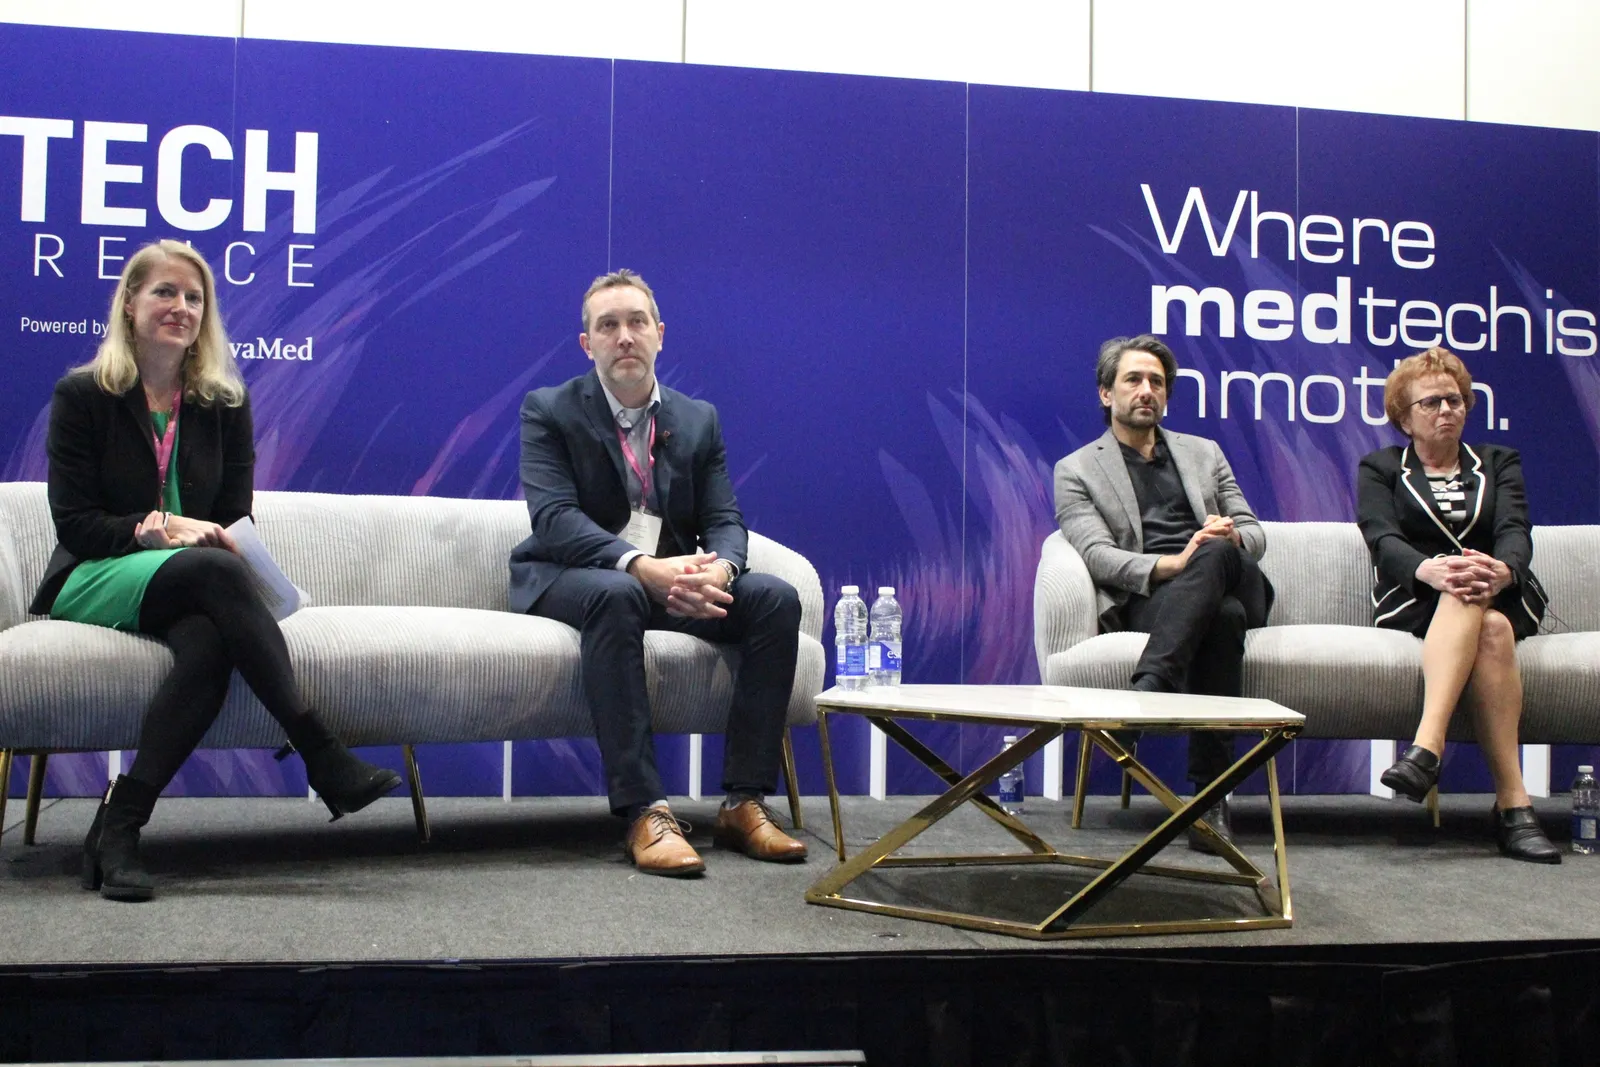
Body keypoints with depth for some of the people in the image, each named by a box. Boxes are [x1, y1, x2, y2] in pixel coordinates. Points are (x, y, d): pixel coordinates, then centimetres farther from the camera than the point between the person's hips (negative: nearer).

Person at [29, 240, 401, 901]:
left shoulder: (225, 403, 13)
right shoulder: (82, 395, 4)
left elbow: (235, 519, 10)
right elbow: (73, 523, -3)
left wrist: (209, 535, -13)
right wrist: (156, 528, -19)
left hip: (190, 589, 3)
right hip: (94, 580, -3)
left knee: (208, 642, -36)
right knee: (213, 570, -35)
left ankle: (118, 827, -34)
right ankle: (321, 755, -40)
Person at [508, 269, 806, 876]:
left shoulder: (699, 420, 12)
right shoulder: (548, 412, -1)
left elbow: (725, 522, 4)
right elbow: (553, 516, -16)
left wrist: (718, 569, -23)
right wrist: (641, 566, -33)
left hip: (674, 580, 5)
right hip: (570, 579, -4)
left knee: (775, 598, -20)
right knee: (615, 594, -39)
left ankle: (745, 802, -19)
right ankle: (644, 813, -40)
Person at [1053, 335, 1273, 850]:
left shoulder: (1204, 453, 28)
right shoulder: (1076, 470, 15)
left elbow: (1254, 533, 20)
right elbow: (1097, 554, -2)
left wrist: (1231, 538, -7)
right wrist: (1169, 565, -22)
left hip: (1235, 587, 3)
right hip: (1145, 601, -3)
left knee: (1217, 552, -35)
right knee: (1221, 614, -37)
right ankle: (1212, 792, -42)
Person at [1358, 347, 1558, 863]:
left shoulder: (1499, 463, 22)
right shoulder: (1380, 468, 17)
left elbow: (1516, 531, 1)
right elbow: (1383, 541, -4)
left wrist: (1502, 569, -26)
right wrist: (1429, 569, -29)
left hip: (1503, 598, 2)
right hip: (1413, 601, -2)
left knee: (1492, 624, -37)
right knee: (1490, 630, -37)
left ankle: (1427, 746, -53)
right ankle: (1512, 802, -47)